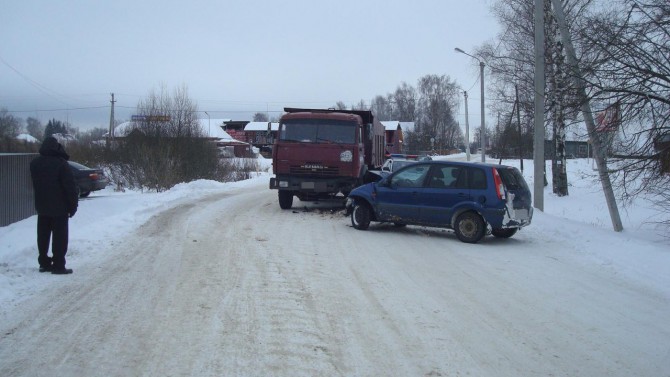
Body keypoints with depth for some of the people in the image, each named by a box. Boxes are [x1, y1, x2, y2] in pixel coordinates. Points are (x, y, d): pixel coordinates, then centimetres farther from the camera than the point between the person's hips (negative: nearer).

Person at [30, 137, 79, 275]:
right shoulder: (61, 163, -16)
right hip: (59, 207, -6)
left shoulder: (34, 163, 5)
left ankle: (44, 263, 18)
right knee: (60, 237, -1)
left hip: (41, 206, 6)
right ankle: (58, 265, -3)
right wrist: (73, 205, -7)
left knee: (43, 236, 13)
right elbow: (70, 186, -14)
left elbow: (35, 184, 15)